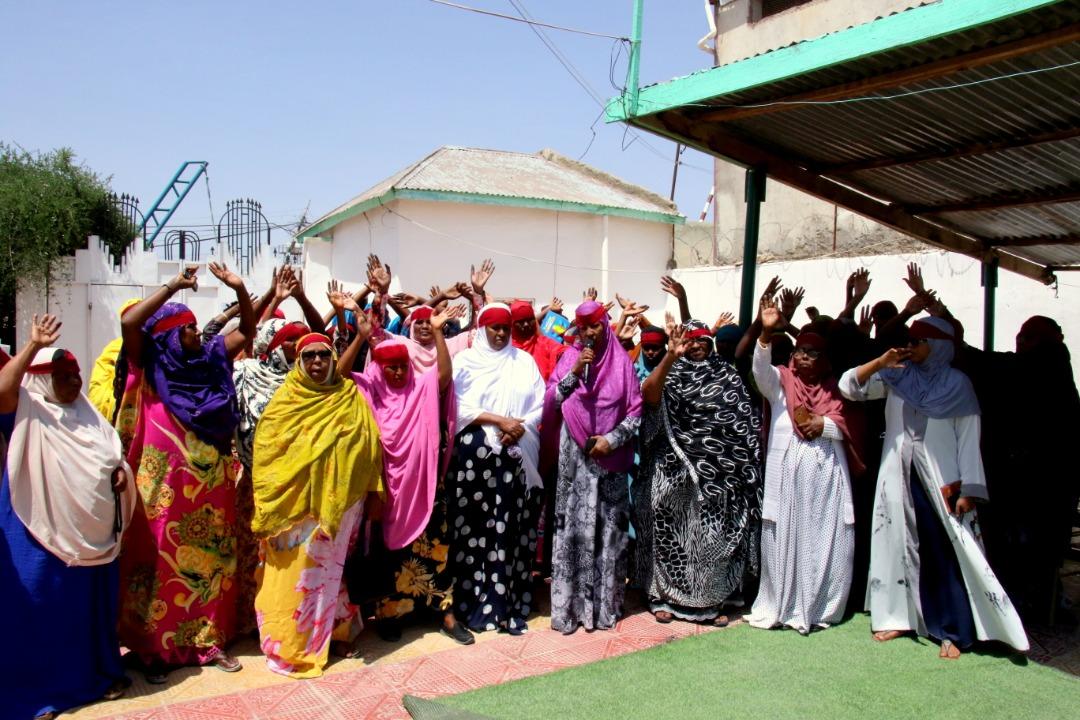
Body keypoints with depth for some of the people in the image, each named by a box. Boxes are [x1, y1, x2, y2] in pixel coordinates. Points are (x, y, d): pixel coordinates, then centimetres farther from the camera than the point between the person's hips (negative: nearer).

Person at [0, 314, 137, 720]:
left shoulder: (87, 413, 11)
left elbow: (113, 452, 20)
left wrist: (120, 471, -1)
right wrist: (35, 346, -29)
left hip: (93, 531, 6)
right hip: (43, 532, -6)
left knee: (93, 604, 16)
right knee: (43, 607, 2)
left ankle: (98, 674, 31)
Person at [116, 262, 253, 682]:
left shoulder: (211, 359, 8)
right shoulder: (151, 365, -3)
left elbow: (247, 330, 13)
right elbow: (128, 322, -19)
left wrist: (239, 288, -1)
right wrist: (173, 286, -17)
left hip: (211, 483, 4)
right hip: (167, 484, -4)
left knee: (211, 560, 10)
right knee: (163, 561, 4)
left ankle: (210, 641, 22)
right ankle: (155, 648, 16)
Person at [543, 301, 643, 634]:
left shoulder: (621, 362, 4)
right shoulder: (569, 359, 7)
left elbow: (636, 410, 3)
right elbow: (550, 401, 1)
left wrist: (612, 439, -9)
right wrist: (574, 373, -9)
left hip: (610, 458, 0)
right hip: (574, 456, 0)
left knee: (608, 529, 4)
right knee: (573, 528, 0)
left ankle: (605, 603, 15)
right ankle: (570, 604, 7)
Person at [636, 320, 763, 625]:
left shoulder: (727, 374, 8)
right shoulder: (673, 373, -3)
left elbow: (746, 418, 10)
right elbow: (648, 393, -25)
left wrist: (743, 463, 0)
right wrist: (670, 356, -38)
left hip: (718, 471, 3)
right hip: (677, 470, -3)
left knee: (714, 536, 10)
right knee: (673, 533, 7)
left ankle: (710, 601, 24)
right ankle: (664, 596, 22)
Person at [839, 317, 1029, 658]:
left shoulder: (957, 383, -2)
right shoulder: (895, 377, 6)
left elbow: (968, 438, -4)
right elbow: (849, 386, 1)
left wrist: (968, 489, -9)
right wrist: (880, 362, -12)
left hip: (941, 481, -3)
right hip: (898, 476, 3)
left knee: (948, 552, -2)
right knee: (899, 543, 8)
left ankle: (953, 631, 6)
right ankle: (896, 616, 19)